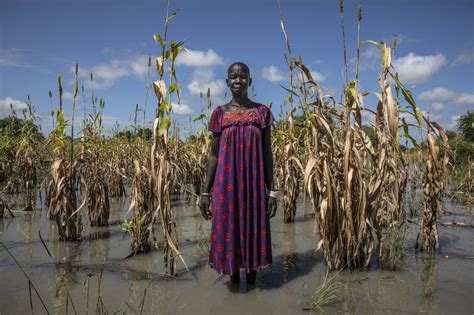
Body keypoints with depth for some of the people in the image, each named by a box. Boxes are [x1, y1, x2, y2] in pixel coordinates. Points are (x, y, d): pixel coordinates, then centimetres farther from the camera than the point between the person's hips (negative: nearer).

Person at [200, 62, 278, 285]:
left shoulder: (262, 112, 1)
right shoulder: (219, 114, 3)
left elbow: (267, 154, 1)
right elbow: (214, 155, 4)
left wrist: (271, 191, -2)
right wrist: (206, 192, 2)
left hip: (254, 185, 0)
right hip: (226, 185, 1)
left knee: (253, 234, 8)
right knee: (229, 233, 8)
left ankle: (252, 285, 29)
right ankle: (235, 285, 29)